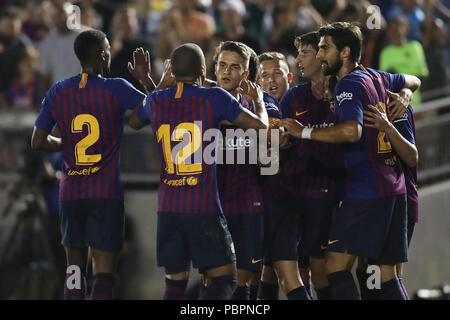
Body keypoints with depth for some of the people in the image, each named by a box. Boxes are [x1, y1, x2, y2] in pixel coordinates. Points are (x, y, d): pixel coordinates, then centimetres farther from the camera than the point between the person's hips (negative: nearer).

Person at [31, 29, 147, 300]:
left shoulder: (58, 92, 4)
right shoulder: (116, 89, -8)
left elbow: (38, 142, 5)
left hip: (71, 193, 4)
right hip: (107, 194, -4)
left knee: (75, 266, 13)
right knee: (104, 270, -5)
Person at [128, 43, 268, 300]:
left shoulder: (156, 101, 7)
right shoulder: (215, 98, -5)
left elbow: (132, 122, 29)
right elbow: (260, 126, 1)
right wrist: (259, 102, 22)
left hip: (168, 208, 4)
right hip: (204, 208, -4)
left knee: (175, 285, 11)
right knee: (225, 280, 1)